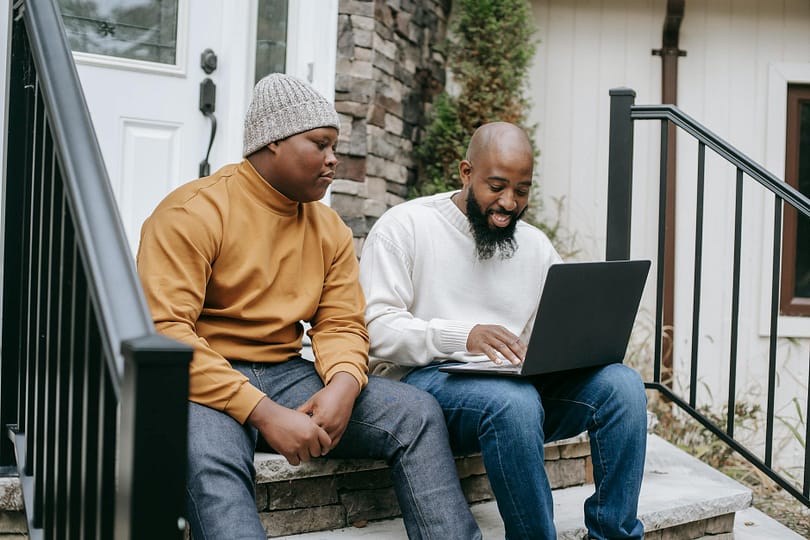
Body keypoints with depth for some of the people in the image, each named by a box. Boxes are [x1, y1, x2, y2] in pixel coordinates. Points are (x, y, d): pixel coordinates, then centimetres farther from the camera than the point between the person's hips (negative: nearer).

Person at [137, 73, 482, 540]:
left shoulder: (331, 229, 11)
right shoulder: (193, 212, -10)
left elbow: (342, 324, 10)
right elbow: (164, 331, -19)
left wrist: (343, 384, -16)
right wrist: (264, 413, -26)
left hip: (286, 375, 6)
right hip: (205, 383, -6)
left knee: (417, 412, -10)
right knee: (210, 455, -39)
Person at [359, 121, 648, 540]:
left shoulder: (536, 246, 18)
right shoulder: (404, 226, 0)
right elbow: (376, 327, -11)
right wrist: (462, 336, -26)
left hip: (522, 384, 6)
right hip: (424, 378, -5)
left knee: (622, 385, -20)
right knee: (514, 401, -38)